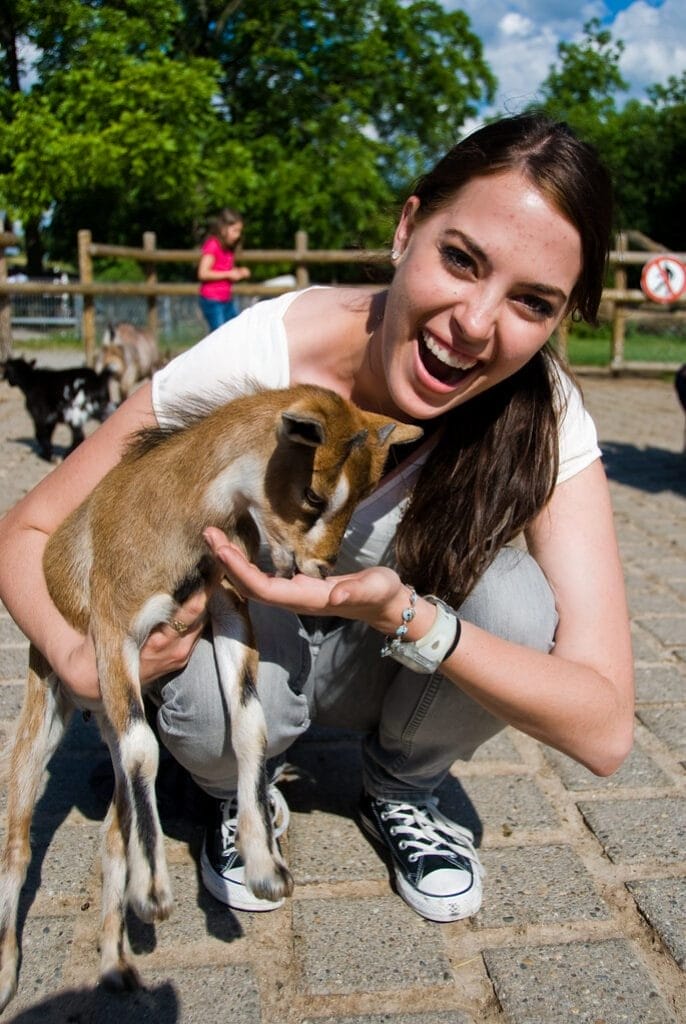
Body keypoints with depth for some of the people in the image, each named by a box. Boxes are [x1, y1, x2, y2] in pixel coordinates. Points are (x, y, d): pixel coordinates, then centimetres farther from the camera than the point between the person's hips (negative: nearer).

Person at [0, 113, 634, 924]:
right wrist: (84, 662, -38)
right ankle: (239, 795, 4)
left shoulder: (544, 414, -26)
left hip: (407, 645, 2)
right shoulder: (257, 359, -30)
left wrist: (406, 615, -44)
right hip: (253, 618, -1)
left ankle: (401, 791, 3)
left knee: (517, 597, -29)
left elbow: (605, 731, -29)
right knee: (230, 697, -35)